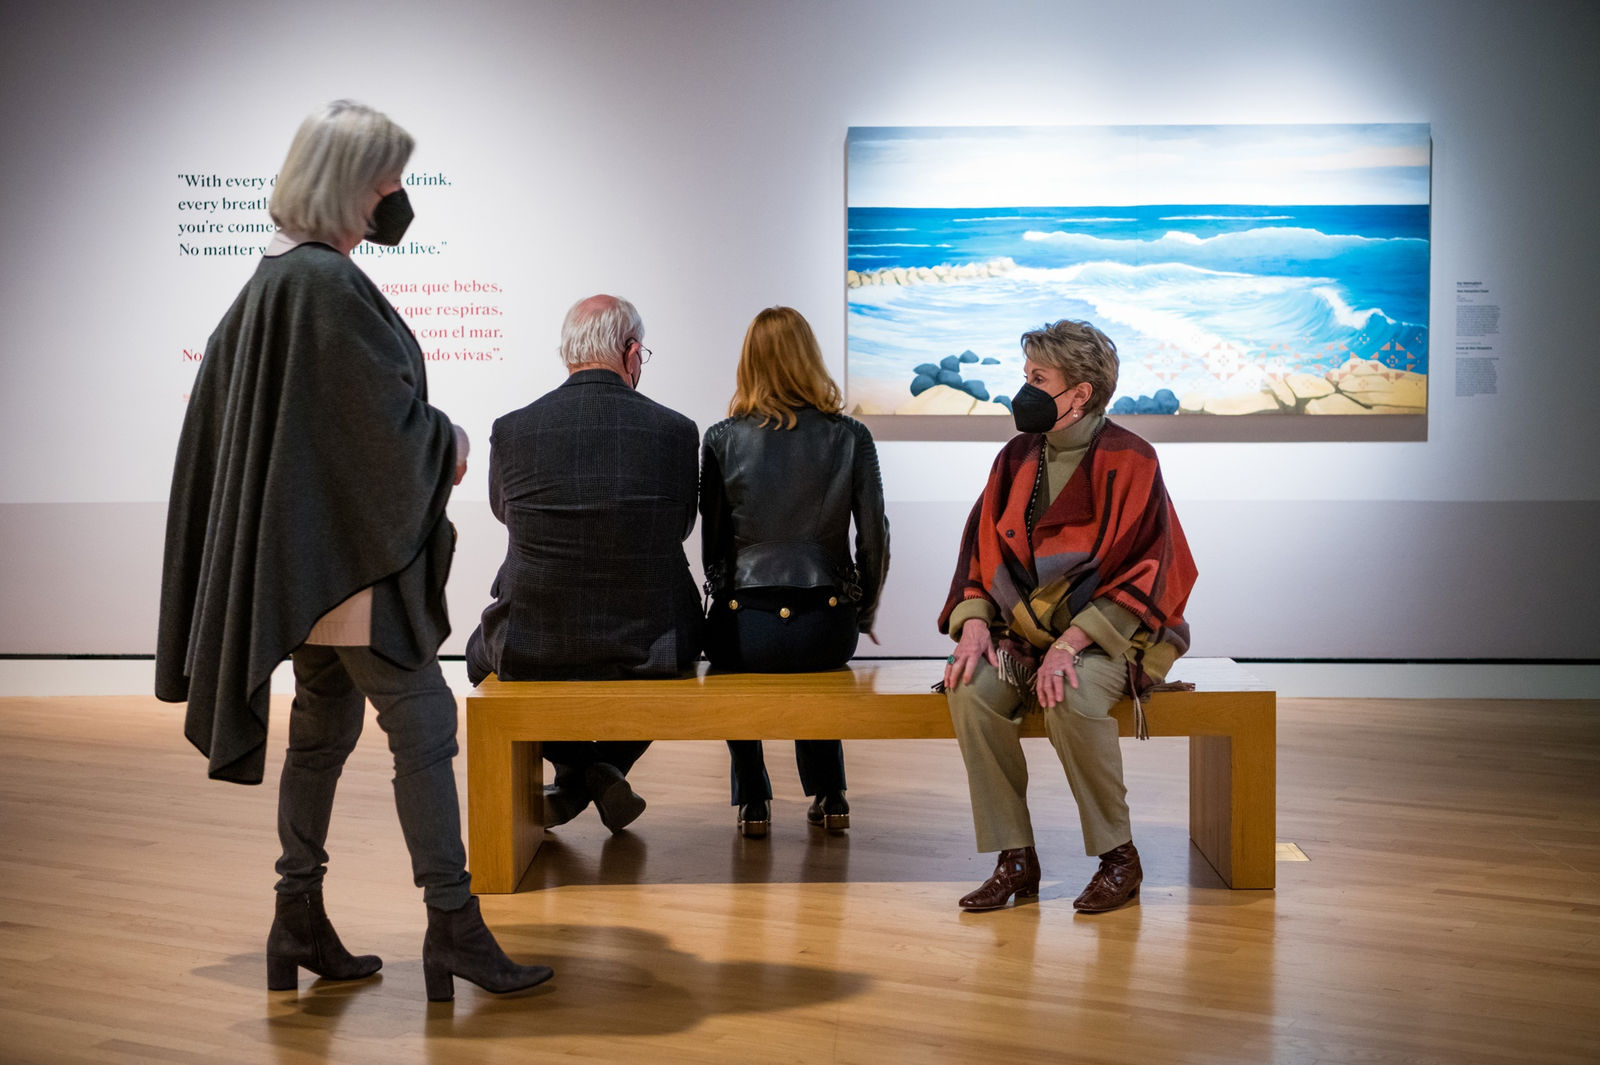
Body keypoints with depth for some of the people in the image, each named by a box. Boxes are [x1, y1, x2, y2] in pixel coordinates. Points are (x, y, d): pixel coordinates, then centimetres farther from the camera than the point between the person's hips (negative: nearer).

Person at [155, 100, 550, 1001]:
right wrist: (450, 443, 1)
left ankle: (301, 923, 21)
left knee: (325, 727, 14)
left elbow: (224, 411, 20)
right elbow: (386, 415, -19)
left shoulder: (271, 279, 13)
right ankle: (453, 926, 0)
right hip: (350, 546, -10)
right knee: (423, 723, -5)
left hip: (309, 547, 10)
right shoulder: (328, 285, -17)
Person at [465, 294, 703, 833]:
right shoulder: (676, 431, -8)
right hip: (647, 652, 1)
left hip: (532, 651, 0)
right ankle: (606, 769, 23)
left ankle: (575, 769, 21)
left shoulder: (511, 430, -8)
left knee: (483, 646, 34)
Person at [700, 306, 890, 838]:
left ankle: (753, 802, 31)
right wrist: (864, 614, 17)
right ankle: (828, 795, 35)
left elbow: (712, 543, 2)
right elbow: (874, 539, 1)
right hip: (828, 630, 1)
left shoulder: (722, 440, -4)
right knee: (811, 673, 38)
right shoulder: (850, 437, -2)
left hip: (747, 632, -1)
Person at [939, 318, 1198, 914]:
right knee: (972, 691, -24)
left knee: (1069, 699, -35)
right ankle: (1016, 860, -14)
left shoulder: (1128, 460, -10)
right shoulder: (1017, 457, 9)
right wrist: (974, 624, -9)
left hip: (1106, 633, -5)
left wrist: (1070, 643, -25)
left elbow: (1142, 569, -15)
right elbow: (981, 547, 10)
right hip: (1023, 630, 5)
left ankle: (1118, 858, -14)